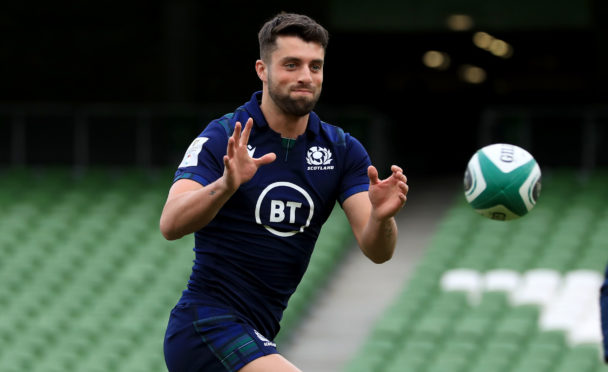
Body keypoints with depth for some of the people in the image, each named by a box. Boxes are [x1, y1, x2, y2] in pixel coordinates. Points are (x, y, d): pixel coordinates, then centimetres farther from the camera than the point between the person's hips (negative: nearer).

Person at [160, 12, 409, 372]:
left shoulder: (343, 150, 5)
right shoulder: (222, 138, -10)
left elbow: (376, 250, -5)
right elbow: (171, 225, -23)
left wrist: (381, 216, -28)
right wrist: (226, 184, -41)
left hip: (254, 338, 7)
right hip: (206, 325, -7)